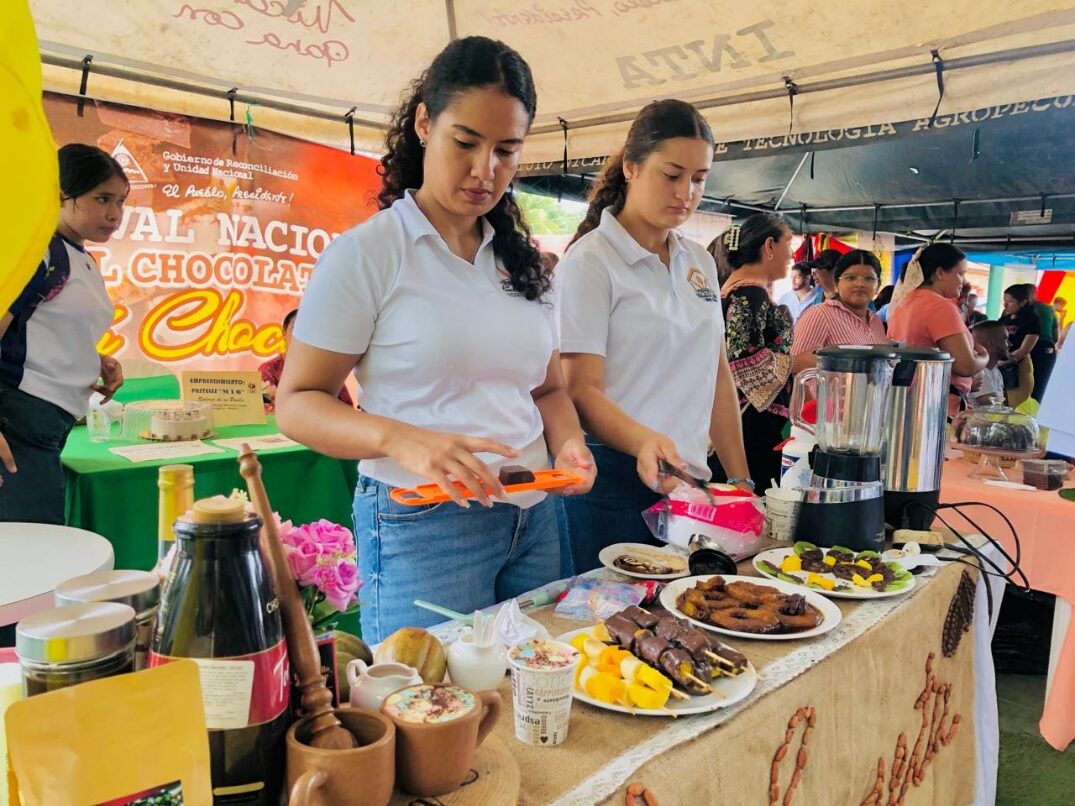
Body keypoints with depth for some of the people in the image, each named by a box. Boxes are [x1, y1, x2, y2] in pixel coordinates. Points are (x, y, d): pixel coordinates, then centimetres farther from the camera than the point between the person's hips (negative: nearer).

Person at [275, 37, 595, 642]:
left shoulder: (525, 263, 10)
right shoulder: (367, 253, -8)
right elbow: (297, 403, -9)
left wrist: (568, 443, -6)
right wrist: (402, 440, -27)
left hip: (534, 520, 6)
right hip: (423, 525, -5)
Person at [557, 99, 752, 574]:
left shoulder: (700, 263, 12)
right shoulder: (590, 261, -8)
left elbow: (717, 377, 15)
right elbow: (581, 390, -14)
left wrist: (741, 481, 10)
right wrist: (644, 441, -32)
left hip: (688, 480, 7)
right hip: (614, 482, -6)